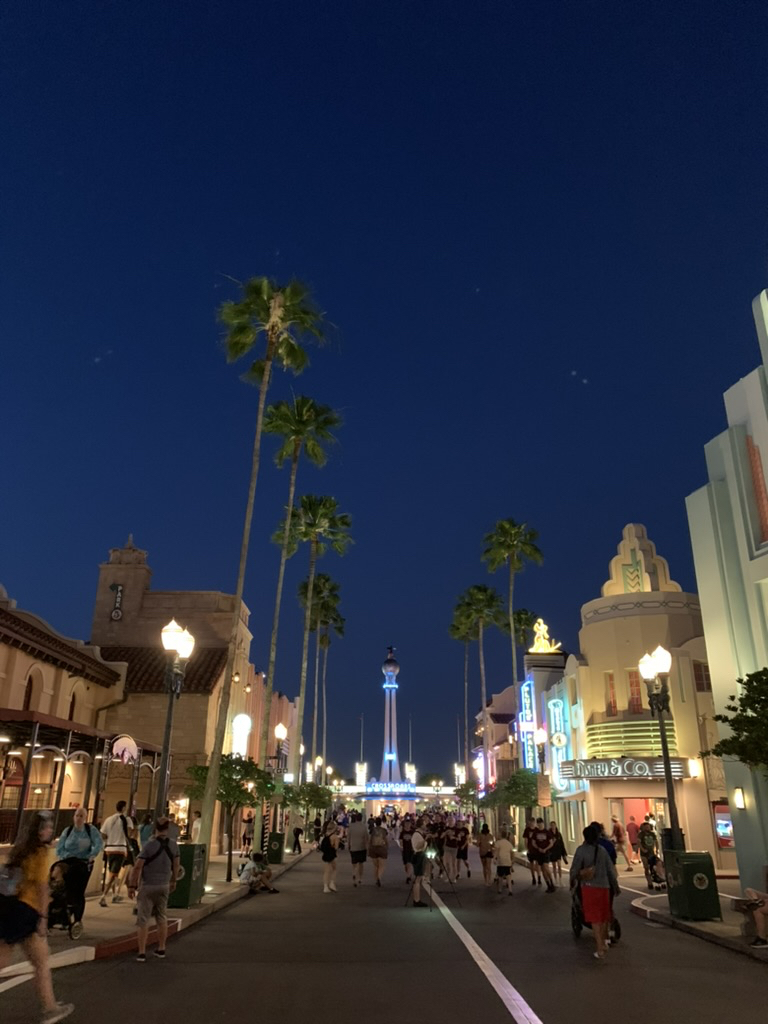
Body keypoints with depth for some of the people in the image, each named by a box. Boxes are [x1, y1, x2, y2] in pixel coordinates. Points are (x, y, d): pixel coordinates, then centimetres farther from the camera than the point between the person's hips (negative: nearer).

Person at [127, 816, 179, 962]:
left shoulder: (149, 845, -17)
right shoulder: (173, 844, -2)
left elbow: (137, 867, -18)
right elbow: (175, 865, 9)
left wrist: (132, 886, -9)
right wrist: (173, 881, 23)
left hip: (148, 886, -4)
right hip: (164, 886, 4)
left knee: (143, 919, 4)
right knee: (162, 917, 16)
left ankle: (142, 953, 4)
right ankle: (161, 950, 22)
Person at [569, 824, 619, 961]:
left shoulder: (581, 850, -10)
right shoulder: (602, 850, 0)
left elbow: (574, 869, -10)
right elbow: (610, 869, 4)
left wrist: (573, 882, 9)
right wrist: (615, 886, 17)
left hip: (589, 887, -3)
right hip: (604, 886, 3)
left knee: (594, 918, 3)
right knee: (604, 916, 21)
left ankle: (600, 949, 0)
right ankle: (603, 941, 34)